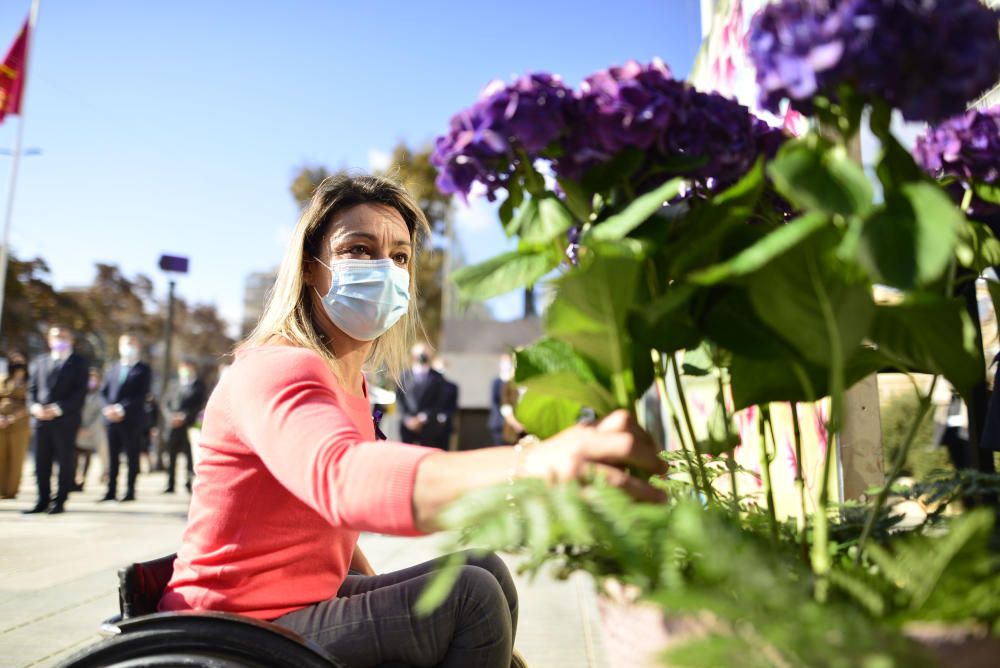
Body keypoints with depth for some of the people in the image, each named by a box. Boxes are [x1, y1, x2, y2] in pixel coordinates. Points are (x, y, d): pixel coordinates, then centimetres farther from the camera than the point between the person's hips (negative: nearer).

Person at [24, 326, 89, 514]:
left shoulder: (78, 362, 4)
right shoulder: (40, 361, 15)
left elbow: (80, 391, -5)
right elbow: (32, 388, 11)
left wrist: (58, 409, -15)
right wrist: (34, 406, -8)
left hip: (66, 420, -3)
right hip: (41, 419, 4)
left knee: (65, 462, 0)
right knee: (41, 463, 6)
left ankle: (60, 502, 8)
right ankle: (43, 501, 15)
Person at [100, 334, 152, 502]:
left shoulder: (143, 370, 1)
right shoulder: (114, 367, 17)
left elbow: (141, 395, -8)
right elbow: (104, 391, 12)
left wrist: (122, 409, -16)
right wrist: (108, 408, -5)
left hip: (131, 420, -5)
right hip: (112, 418, 5)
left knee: (132, 456, 0)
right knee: (112, 456, 7)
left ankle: (130, 491, 5)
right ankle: (111, 491, 11)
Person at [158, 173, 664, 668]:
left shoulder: (349, 382, 8)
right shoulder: (274, 369, -22)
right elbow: (339, 476, -45)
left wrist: (386, 602, 3)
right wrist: (531, 467, -61)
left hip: (308, 601, 8)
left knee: (485, 571, -2)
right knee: (469, 595, -18)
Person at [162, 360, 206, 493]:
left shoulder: (198, 386, 4)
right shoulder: (175, 387, 17)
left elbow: (198, 406, -2)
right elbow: (167, 405, 13)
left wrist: (184, 417, -12)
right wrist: (172, 417, -5)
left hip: (188, 426, -4)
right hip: (173, 426, 4)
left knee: (190, 455, -4)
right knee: (171, 456, 5)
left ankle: (190, 483, 3)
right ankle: (170, 485, 10)